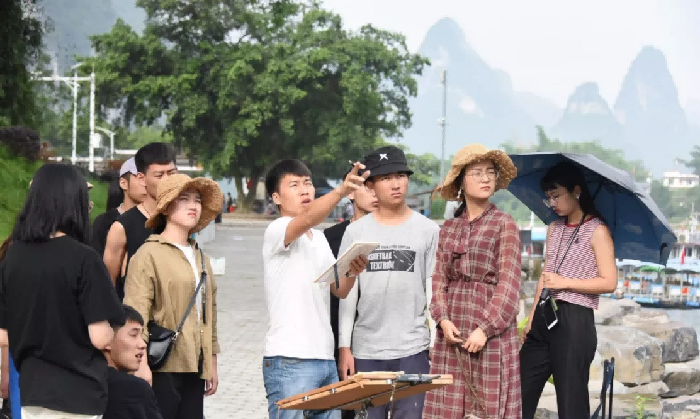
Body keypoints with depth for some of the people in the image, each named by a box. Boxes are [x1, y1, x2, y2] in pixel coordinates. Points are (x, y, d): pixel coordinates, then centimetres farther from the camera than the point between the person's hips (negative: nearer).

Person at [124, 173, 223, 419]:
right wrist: (142, 365, -19)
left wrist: (211, 363, 20)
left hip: (194, 368, 7)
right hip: (163, 369, -7)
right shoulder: (149, 254, -7)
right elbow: (136, 314, -14)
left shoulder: (200, 258, 17)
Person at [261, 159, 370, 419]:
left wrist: (352, 273, -7)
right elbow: (307, 219, -28)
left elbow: (340, 290, 16)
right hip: (289, 362, -7)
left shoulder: (320, 239, 18)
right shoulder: (276, 231, -6)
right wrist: (341, 191, -44)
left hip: (325, 359, 8)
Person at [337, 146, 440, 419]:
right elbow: (347, 292, 7)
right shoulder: (356, 232, 6)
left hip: (413, 349, -1)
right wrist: (344, 348, 2)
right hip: (366, 350, 1)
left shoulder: (428, 230, 3)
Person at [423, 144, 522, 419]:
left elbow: (508, 283, -6)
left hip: (491, 330, -4)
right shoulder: (448, 229, 13)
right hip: (453, 331, 4)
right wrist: (443, 319, -5)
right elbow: (439, 280, 12)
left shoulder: (504, 224, 0)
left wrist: (485, 329, -13)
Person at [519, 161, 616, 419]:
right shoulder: (554, 229, 16)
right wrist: (532, 318, 17)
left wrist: (565, 282, -15)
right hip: (544, 317, 7)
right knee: (521, 392, 7)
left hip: (575, 320, -7)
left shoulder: (597, 231, -6)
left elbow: (609, 282, -12)